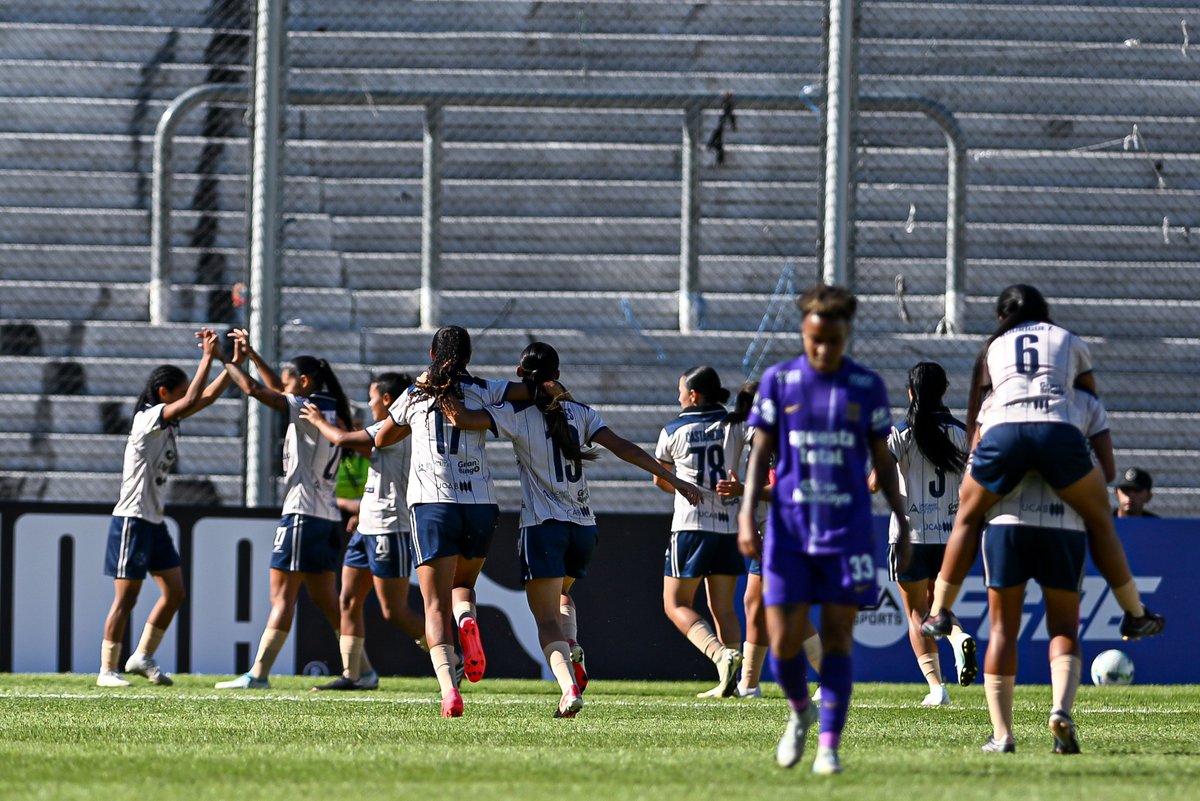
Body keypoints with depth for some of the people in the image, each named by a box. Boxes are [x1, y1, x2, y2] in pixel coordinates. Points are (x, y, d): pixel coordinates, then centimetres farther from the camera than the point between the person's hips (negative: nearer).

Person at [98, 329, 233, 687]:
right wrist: (207, 358, -21)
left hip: (154, 522, 9)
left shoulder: (169, 421, 11)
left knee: (174, 592, 7)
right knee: (126, 597, -6)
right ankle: (107, 670, -1)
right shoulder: (147, 418, -14)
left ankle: (143, 657, 17)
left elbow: (208, 396, 14)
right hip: (131, 519, -9)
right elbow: (191, 402, -27)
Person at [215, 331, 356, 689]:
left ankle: (258, 673, -13)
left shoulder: (310, 408, -10)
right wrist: (249, 353, 27)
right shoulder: (330, 411, 15)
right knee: (325, 600, 12)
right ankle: (361, 671, 11)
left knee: (282, 596, -10)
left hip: (303, 513, -9)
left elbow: (254, 389, -14)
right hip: (327, 518, 9)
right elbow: (277, 387, 29)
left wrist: (225, 361, -1)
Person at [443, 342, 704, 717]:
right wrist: (673, 480, 6)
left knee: (547, 619, -6)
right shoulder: (580, 413, 7)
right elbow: (625, 449, 2)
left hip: (542, 526, -5)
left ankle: (569, 686, -30)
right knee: (561, 593, 31)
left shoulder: (516, 415, -5)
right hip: (583, 526, 5)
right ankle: (573, 651, 2)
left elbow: (463, 418, -17)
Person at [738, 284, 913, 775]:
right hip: (789, 527, 0)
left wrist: (902, 524, 7)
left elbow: (882, 460, 10)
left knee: (837, 638, -3)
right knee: (783, 642, -3)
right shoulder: (778, 381, 3)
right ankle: (800, 712, 26)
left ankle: (829, 747, 0)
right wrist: (747, 515, -5)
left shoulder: (866, 386, 3)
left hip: (848, 529, 0)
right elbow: (761, 453, 5)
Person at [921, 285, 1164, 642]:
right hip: (1060, 433, 0)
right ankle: (1135, 615, 21)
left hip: (1001, 433, 0)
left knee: (967, 517, 22)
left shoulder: (993, 346, 29)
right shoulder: (1070, 342, 28)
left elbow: (974, 416, 26)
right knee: (1100, 521, 18)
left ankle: (939, 612, 20)